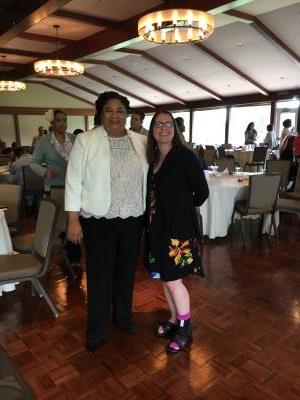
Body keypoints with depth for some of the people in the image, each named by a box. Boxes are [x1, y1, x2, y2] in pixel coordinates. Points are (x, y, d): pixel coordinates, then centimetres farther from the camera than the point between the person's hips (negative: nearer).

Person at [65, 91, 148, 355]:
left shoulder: (141, 141, 4)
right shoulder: (85, 140, -5)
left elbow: (148, 177, 9)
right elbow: (74, 180, -6)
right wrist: (73, 220, -10)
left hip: (133, 219, 4)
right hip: (99, 219, -3)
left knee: (127, 271, 17)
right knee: (100, 276, 6)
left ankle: (124, 316, 40)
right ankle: (97, 331, 27)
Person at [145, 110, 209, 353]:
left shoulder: (185, 156, -12)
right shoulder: (153, 158, 7)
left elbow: (202, 192, -9)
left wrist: (183, 207, 4)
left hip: (178, 226, -7)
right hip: (158, 225, 7)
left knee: (173, 280, 0)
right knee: (165, 277, 16)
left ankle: (185, 329, 21)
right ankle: (174, 320, 36)